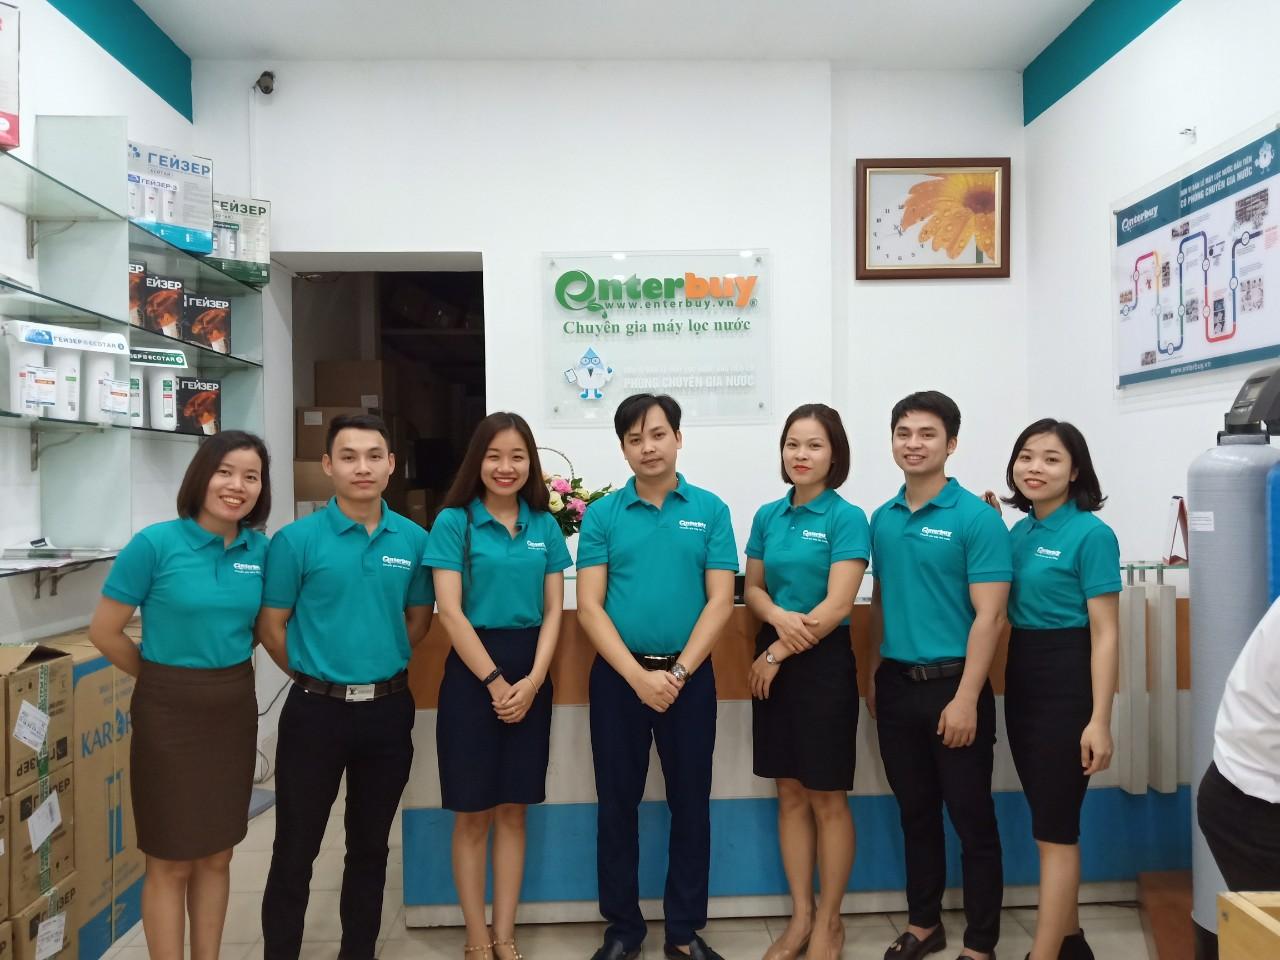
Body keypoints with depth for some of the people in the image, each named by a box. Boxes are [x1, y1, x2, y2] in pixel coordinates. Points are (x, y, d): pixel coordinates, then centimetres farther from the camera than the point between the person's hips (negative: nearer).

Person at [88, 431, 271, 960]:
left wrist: (226, 667, 5)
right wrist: (164, 676, 3)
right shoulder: (156, 543, -13)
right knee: (171, 861, 7)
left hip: (235, 708, 4)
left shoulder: (260, 549, 0)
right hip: (169, 710, -4)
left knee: (217, 855, 15)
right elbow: (103, 631, -6)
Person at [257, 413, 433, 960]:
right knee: (296, 849, 8)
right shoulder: (296, 540, -9)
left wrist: (380, 666, 7)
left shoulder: (414, 540, 0)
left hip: (389, 709, 3)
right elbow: (271, 627, -3)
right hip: (317, 709, -3)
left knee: (370, 845, 17)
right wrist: (316, 675, 4)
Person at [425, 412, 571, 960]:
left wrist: (532, 680, -10)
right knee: (473, 814, 6)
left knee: (513, 810, 11)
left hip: (530, 675, 3)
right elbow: (450, 612, -10)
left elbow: (552, 611, 3)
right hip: (472, 672, -3)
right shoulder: (454, 521, -5)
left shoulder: (544, 525, 5)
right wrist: (495, 681, -13)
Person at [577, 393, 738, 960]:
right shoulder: (602, 515, -1)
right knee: (617, 804, 10)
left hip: (689, 675, 0)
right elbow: (588, 607, -5)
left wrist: (678, 672, -13)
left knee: (690, 804, 9)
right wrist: (638, 675, -14)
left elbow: (720, 602, -4)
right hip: (618, 676, 0)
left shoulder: (710, 510, 0)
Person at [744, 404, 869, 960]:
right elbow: (752, 588, 9)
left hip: (824, 664, -5)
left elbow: (837, 606, -16)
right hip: (772, 663, 5)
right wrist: (778, 616, -14)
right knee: (790, 794, 12)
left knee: (827, 799, 6)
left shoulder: (847, 518, -10)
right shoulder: (768, 516, 6)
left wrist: (778, 653, -12)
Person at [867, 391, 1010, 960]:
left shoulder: (976, 518, -10)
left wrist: (966, 699, -19)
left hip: (951, 685, -5)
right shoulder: (882, 520, 7)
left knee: (972, 820, 7)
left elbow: (989, 616, -14)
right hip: (896, 686, 5)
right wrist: (873, 675, 10)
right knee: (915, 814, 17)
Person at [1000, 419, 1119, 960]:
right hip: (1021, 679, 8)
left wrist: (1100, 720, -17)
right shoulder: (1018, 533, 9)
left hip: (1067, 681, -7)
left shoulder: (1091, 534, -11)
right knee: (1050, 819, 18)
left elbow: (1105, 634, -14)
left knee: (1053, 827, -1)